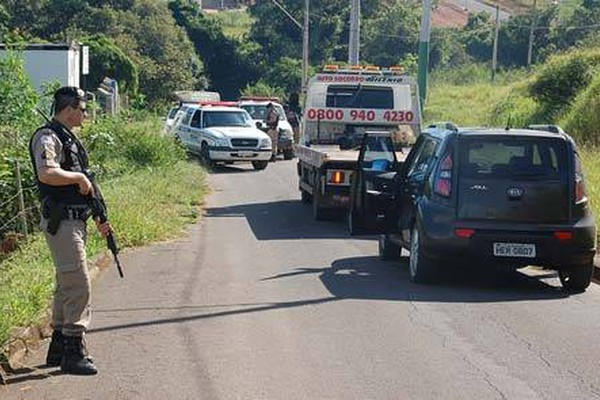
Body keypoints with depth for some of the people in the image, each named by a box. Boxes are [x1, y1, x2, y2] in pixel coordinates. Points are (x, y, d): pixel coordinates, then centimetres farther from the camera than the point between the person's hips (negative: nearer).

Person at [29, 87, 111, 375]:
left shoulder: (69, 138, 18)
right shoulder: (47, 138, -13)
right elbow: (47, 174, -32)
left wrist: (98, 219, 20)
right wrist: (80, 177, -19)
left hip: (75, 221, 10)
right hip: (61, 222, -10)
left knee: (67, 286, 15)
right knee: (79, 287, -11)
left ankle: (58, 349, 24)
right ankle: (73, 354, -7)